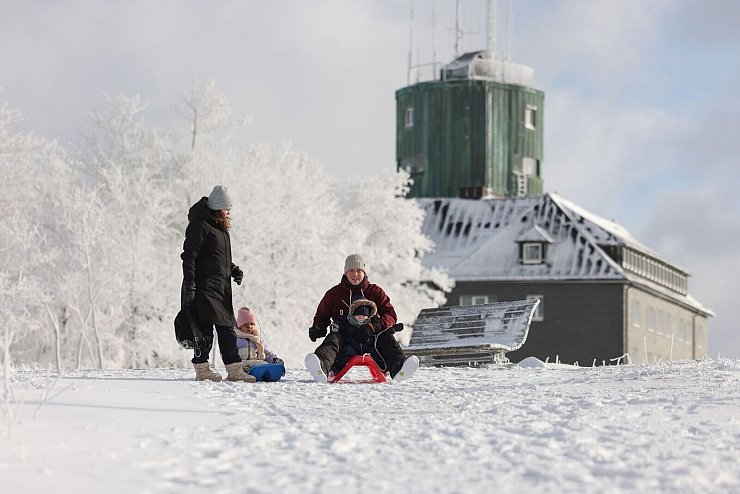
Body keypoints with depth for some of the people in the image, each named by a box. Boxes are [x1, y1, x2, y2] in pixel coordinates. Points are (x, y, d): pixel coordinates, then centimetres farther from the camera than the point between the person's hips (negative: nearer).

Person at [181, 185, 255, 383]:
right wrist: (189, 286, -19)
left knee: (227, 330, 7)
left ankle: (234, 370, 8)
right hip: (204, 288, -9)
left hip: (221, 289, 9)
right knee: (205, 328, -8)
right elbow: (189, 256, -14)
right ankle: (202, 370, -2)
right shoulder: (200, 226, -10)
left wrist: (233, 269, 13)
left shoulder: (221, 228, 20)